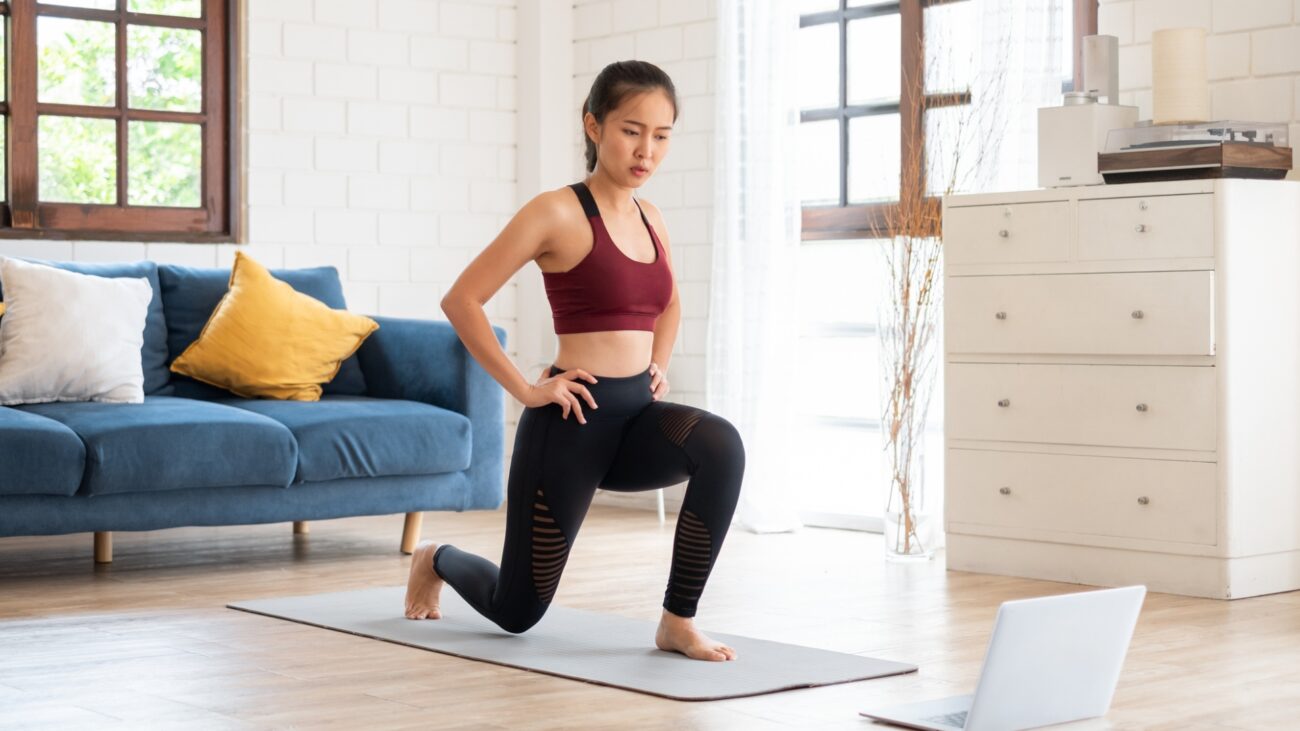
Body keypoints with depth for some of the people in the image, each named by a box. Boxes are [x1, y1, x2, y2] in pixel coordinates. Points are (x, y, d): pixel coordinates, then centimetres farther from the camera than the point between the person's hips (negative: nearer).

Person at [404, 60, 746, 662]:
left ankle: (678, 621, -17)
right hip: (574, 419, -5)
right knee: (517, 611, 8)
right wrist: (524, 388, -13)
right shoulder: (559, 213, -11)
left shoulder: (650, 221, 9)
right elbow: (460, 301, -13)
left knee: (720, 446, -30)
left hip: (637, 415, 6)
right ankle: (435, 560, 43)